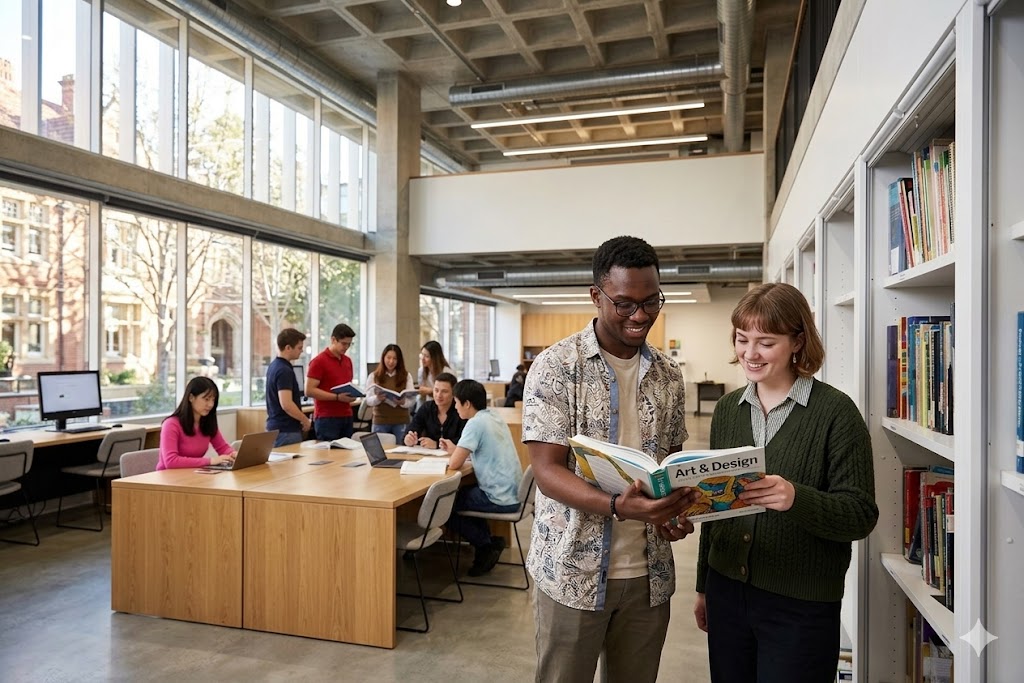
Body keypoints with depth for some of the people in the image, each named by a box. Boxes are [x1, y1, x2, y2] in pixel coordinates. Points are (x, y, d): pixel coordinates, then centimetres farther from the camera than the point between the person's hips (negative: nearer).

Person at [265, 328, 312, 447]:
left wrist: (301, 419, 20)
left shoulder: (274, 365, 11)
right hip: (286, 430, -10)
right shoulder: (284, 370, -19)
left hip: (275, 427, 10)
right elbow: (287, 404, -26)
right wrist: (305, 420, -12)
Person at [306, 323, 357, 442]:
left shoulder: (348, 361, 14)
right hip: (326, 418, -7)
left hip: (346, 417, 7)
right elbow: (309, 391, -15)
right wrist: (337, 397, -20)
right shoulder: (319, 361, -9)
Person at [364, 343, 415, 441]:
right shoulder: (374, 376, 3)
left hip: (401, 422, 0)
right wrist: (377, 398, -24)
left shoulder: (406, 376, 3)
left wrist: (403, 401, -23)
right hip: (380, 422, 0)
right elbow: (368, 400, -2)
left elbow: (412, 400, -2)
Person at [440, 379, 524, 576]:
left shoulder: (476, 423, -17)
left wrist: (454, 454, 4)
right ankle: (487, 544, 20)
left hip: (501, 499, -9)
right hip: (513, 494, 9)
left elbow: (454, 464, -17)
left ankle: (486, 544, 10)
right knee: (461, 494, 27)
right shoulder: (494, 418, 9)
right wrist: (456, 450, 14)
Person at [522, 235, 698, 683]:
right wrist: (618, 507, -31)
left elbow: (673, 460, 12)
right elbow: (547, 471, -15)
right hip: (574, 571, -4)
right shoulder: (556, 366, -11)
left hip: (649, 573, 5)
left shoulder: (668, 375, 5)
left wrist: (675, 511, -9)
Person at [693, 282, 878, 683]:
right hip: (727, 593, 5)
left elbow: (861, 515, -12)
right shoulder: (727, 409, 5)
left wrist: (796, 499, -31)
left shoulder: (835, 412, -10)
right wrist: (703, 586, 17)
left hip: (801, 608, -4)